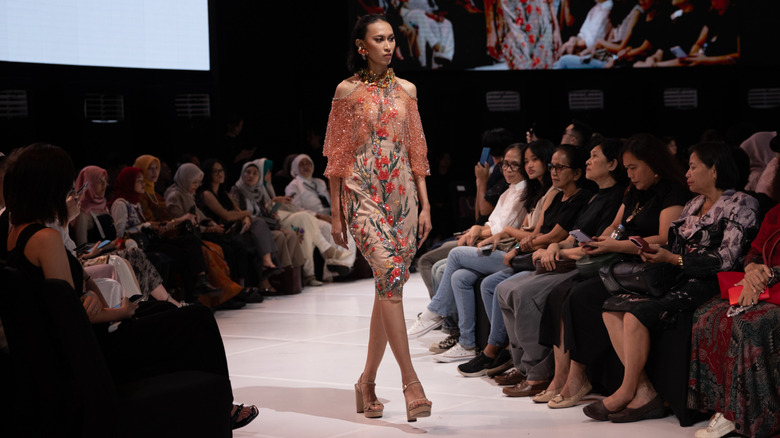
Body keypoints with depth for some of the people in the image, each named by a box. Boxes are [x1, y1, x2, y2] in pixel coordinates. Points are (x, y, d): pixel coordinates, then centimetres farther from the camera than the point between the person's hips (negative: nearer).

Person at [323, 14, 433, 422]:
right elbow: (337, 156, 2)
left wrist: (425, 204, 7)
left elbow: (416, 151, 13)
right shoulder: (347, 91, 1)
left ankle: (367, 382, 16)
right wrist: (336, 213, -1)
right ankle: (410, 381, -23)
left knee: (388, 287, 4)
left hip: (402, 194, 4)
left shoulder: (406, 90, 12)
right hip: (363, 194, -4)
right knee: (390, 274, -21)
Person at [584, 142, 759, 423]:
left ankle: (627, 392, -16)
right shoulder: (694, 204, 23)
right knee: (612, 307, -14)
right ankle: (644, 392, -22)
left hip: (707, 285, -8)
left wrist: (672, 259, -13)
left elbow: (726, 259, -12)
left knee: (638, 312, -29)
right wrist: (652, 251, 2)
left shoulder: (740, 204, -2)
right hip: (678, 280, 8)